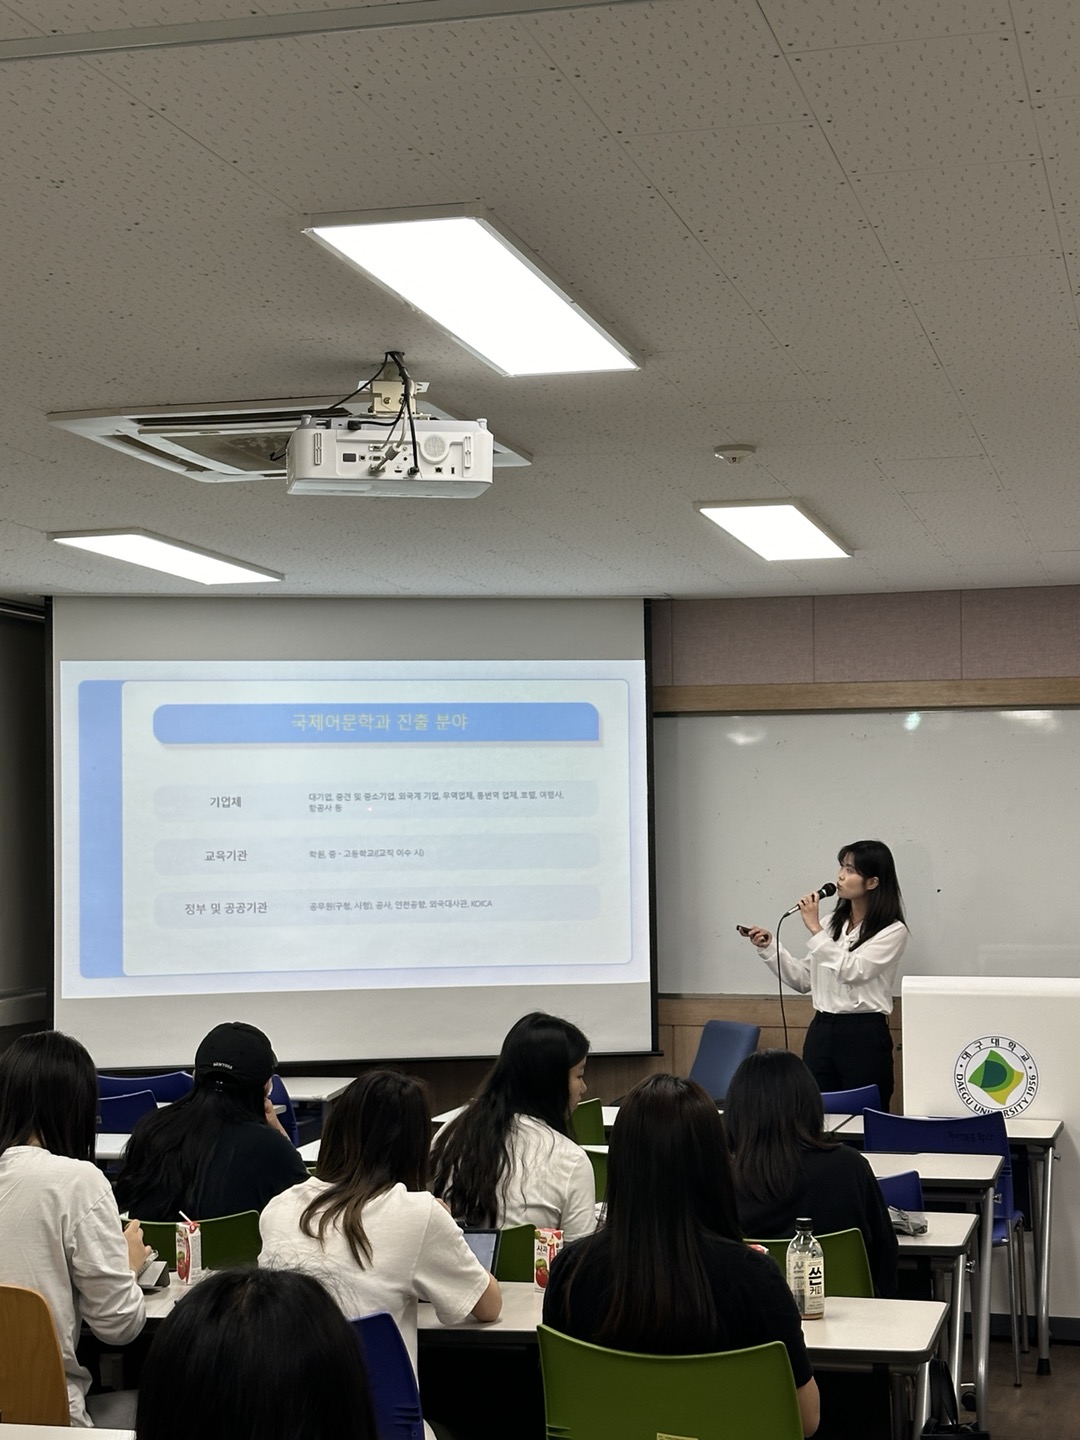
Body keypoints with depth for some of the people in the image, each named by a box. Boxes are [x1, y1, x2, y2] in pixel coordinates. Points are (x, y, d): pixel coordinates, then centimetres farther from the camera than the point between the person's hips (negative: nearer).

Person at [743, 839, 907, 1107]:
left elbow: (851, 971, -18)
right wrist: (768, 947, 4)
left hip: (864, 1035, -5)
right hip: (821, 1030, 5)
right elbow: (804, 980, 15)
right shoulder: (832, 923, 12)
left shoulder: (892, 931, -5)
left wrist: (815, 929, -15)